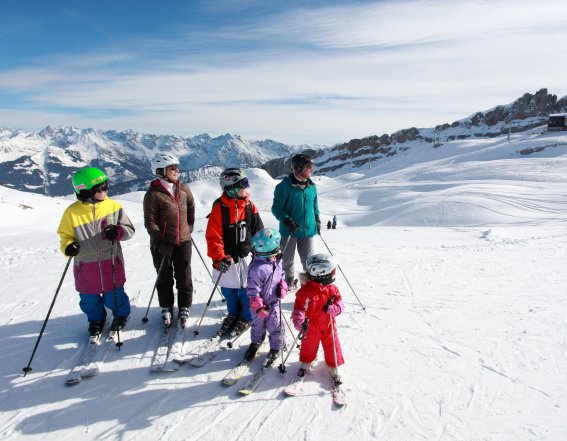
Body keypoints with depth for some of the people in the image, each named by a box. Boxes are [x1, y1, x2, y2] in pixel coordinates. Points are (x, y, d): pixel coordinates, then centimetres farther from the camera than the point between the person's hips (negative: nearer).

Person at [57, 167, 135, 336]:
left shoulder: (113, 206, -7)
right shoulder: (72, 212, -8)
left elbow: (129, 229, -1)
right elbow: (65, 235, 5)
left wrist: (117, 232, -21)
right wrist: (68, 246, -16)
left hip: (111, 264, -1)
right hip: (86, 266, 1)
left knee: (114, 297, 11)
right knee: (90, 300, 17)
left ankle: (121, 315, 41)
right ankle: (96, 320, 45)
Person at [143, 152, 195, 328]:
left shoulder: (183, 189, 1)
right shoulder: (153, 194, -12)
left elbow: (191, 206, 19)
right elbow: (150, 221, -11)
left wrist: (189, 226, 14)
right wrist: (160, 241, -18)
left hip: (183, 241, 3)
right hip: (162, 244, -3)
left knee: (184, 277, 11)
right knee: (164, 278, 13)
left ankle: (184, 308, 28)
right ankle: (166, 308, 31)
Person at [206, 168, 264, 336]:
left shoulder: (250, 206, -3)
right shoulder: (219, 207, -14)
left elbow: (259, 232, 4)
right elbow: (213, 236, -15)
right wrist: (218, 258, -23)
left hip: (247, 256, 1)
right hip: (227, 258, -1)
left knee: (246, 290, 9)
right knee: (229, 291, 16)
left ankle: (246, 317, 33)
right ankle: (233, 314, 41)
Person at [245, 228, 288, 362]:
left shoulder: (277, 260, -8)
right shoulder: (257, 269, -33)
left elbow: (282, 275, 11)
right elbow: (253, 291, -26)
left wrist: (283, 287, -5)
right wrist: (259, 307, -22)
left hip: (274, 302, 5)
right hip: (261, 305, -5)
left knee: (275, 326, 14)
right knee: (259, 326, 20)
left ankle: (276, 347, 36)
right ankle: (255, 343, 46)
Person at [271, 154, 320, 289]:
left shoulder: (311, 186, 4)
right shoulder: (285, 186, -13)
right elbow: (276, 208, -10)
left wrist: (317, 220, 10)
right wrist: (287, 221, -23)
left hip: (308, 229, 3)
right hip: (289, 230, -3)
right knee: (287, 259, 12)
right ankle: (290, 280, 32)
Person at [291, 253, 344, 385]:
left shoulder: (332, 289, -9)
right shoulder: (306, 291, -24)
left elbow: (340, 304, -8)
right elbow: (299, 308, -21)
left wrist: (332, 308, -29)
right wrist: (299, 322, -34)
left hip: (328, 326, 3)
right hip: (311, 327, -3)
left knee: (332, 347, 11)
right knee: (309, 346, 18)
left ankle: (334, 368, 32)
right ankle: (305, 364, 44)